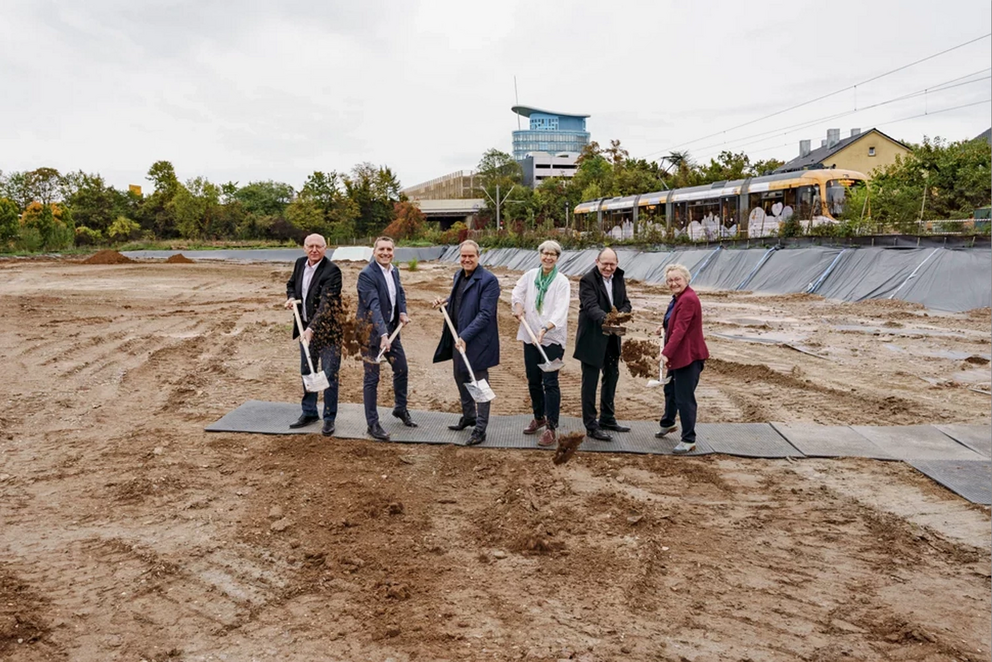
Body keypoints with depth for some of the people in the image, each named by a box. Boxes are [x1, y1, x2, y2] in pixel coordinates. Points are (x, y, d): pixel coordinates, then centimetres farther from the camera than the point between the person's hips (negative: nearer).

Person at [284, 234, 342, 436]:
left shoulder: (332, 271, -19)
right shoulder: (300, 263, 4)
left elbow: (326, 304, -27)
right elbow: (291, 283, 22)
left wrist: (312, 329, -36)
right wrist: (291, 297, -1)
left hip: (326, 330, -7)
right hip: (305, 328, 7)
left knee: (329, 375, -2)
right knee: (306, 372, 16)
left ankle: (329, 418, 10)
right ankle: (309, 412, 31)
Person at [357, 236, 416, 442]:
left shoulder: (394, 271, 5)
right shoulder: (367, 275, -20)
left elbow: (400, 294, 18)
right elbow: (373, 306, -29)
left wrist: (403, 312, -3)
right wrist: (382, 334, -37)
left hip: (391, 329, 8)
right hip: (371, 332, -8)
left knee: (401, 369, 18)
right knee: (372, 378, 1)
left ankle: (400, 408, 40)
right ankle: (373, 424, 11)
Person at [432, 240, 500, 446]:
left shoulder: (488, 280, -17)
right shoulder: (459, 276, 9)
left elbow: (485, 314, -22)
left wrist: (465, 336, -28)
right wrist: (444, 300, 2)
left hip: (477, 341, -8)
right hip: (458, 337, 9)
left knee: (479, 383, 2)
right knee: (460, 378, 21)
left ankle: (480, 429, 13)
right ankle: (468, 416, 41)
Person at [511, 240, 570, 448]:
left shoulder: (562, 282, -8)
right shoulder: (530, 275, 4)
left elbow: (560, 311, -17)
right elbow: (517, 293, 14)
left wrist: (545, 329, -30)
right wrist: (518, 306, -9)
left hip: (552, 337, -5)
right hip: (530, 335, 5)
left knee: (550, 382, -7)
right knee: (533, 380, 15)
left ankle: (551, 428, -1)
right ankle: (539, 417, 34)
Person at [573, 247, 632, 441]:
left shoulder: (618, 279, 7)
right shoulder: (588, 280, -15)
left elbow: (626, 303, 5)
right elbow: (591, 307, -27)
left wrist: (620, 315, -18)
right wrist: (607, 319, -46)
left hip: (612, 338, 8)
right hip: (592, 338, -8)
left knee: (612, 376, 18)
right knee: (590, 382, 0)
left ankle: (607, 419, 33)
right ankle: (591, 426, 9)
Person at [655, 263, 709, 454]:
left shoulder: (688, 299, -20)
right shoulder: (678, 297, 11)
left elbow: (680, 330, -29)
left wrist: (666, 352, -34)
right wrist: (665, 326, 10)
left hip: (688, 355, -11)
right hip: (677, 354, 11)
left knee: (684, 398, -6)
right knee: (670, 390, 25)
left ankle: (689, 440, 3)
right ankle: (667, 423, 47)